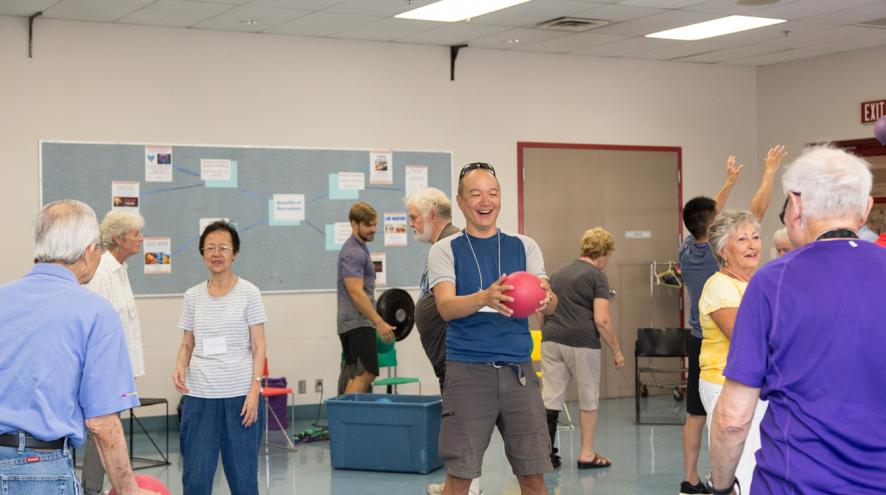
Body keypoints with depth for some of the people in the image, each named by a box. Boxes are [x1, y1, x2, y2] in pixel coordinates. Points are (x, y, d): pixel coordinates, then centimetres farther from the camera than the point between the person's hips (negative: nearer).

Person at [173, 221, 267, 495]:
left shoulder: (249, 293, 0)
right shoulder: (192, 296, 8)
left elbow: (258, 346, -2)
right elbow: (187, 344, 13)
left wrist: (254, 389, -11)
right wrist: (180, 367, -8)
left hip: (240, 394, -2)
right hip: (199, 395, 2)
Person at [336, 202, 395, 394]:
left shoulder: (359, 249, 18)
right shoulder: (353, 253, -15)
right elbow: (356, 293, -22)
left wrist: (375, 320, 27)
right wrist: (379, 323, -23)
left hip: (350, 323, 11)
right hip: (358, 323, -11)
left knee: (352, 374, 10)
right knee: (366, 373, -17)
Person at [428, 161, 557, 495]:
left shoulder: (524, 246, 11)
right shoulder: (445, 250, 4)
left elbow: (550, 305, 1)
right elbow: (445, 307, -12)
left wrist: (545, 299, -24)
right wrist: (486, 298, -32)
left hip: (518, 369, 2)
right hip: (468, 370, -2)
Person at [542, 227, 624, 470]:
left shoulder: (559, 273, 18)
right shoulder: (596, 277, -3)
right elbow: (601, 320, -11)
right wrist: (617, 350, -3)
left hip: (551, 340, 5)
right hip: (582, 343, -5)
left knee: (550, 399, 5)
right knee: (588, 399, 10)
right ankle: (587, 454, 17)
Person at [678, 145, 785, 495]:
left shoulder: (686, 251, 0)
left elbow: (708, 216, 17)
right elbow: (757, 211, -9)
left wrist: (730, 181, 27)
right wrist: (770, 172, 2)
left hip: (698, 343, 6)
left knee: (695, 415, 10)